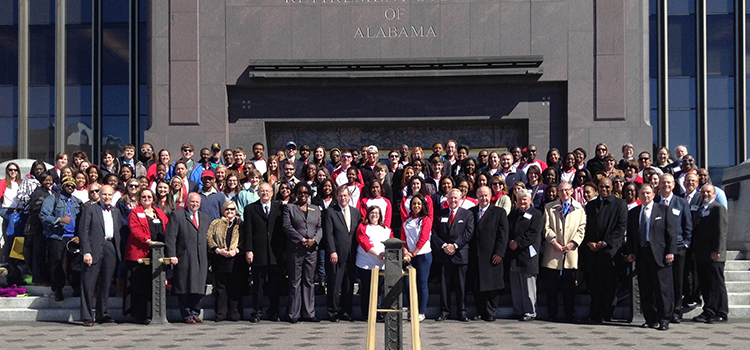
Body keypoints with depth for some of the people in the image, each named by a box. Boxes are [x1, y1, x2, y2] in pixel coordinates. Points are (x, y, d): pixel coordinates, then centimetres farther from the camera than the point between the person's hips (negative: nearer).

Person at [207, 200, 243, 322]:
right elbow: (209, 238, 4)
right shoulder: (216, 223, 15)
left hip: (235, 259, -1)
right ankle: (220, 314, 6)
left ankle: (234, 314, 5)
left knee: (235, 288, -1)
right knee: (220, 288, 1)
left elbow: (244, 240, 4)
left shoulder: (240, 224, 13)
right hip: (219, 260, 1)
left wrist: (236, 250, -13)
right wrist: (218, 250, -10)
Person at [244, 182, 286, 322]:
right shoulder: (250, 209, 7)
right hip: (258, 253, -1)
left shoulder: (279, 208, 10)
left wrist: (285, 250, 4)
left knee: (276, 284, 4)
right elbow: (248, 231, 3)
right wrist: (248, 250, -6)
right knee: (258, 284, 2)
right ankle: (257, 312, 9)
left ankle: (274, 312, 14)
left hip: (276, 253, 1)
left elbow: (283, 229, 9)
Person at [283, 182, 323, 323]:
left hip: (312, 249, 3)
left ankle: (308, 313, 8)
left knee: (309, 282, 4)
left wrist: (314, 240, -8)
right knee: (295, 282, -1)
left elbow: (320, 228, 11)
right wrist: (302, 240, -13)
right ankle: (294, 314, 2)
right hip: (295, 249, -3)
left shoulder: (316, 209, 17)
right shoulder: (289, 208, 7)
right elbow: (287, 227, -4)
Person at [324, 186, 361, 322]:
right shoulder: (330, 212, 0)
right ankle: (333, 312, 6)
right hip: (336, 254, -4)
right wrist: (332, 252, -13)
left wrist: (357, 252, 6)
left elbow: (358, 233, 14)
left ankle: (345, 311, 15)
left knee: (349, 285, 7)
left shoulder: (356, 212, 14)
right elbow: (328, 234, -6)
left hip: (351, 255, 4)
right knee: (334, 285, -2)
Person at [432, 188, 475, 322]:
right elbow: (435, 233, 7)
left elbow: (468, 233, -3)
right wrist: (443, 246, -8)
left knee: (461, 285, 1)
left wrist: (454, 245, -11)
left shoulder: (467, 214, 6)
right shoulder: (440, 214, 12)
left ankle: (461, 312, 7)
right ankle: (444, 311, 9)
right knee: (444, 284, 3)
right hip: (443, 254, 2)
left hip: (460, 254, -2)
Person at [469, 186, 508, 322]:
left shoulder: (499, 212, 2)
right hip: (475, 256, 3)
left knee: (492, 285, -2)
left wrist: (499, 253, -12)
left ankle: (491, 313, 5)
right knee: (477, 286, 4)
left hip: (492, 256, -3)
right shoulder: (471, 212, 12)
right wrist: (469, 253, 3)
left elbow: (503, 234, -3)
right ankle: (480, 312, 12)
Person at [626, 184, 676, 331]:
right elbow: (630, 235, 15)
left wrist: (671, 252, -8)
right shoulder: (633, 213, 15)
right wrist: (630, 252, 3)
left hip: (660, 254, -4)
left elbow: (671, 232, 0)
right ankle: (650, 320, 11)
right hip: (641, 254, 4)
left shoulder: (664, 210, 5)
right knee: (645, 290, 5)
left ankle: (664, 320, 1)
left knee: (663, 288, -4)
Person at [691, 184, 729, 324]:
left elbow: (721, 231, -13)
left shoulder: (718, 208, -5)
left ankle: (721, 313, 0)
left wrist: (716, 250, -18)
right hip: (702, 255, 8)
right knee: (705, 285, 8)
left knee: (717, 285, -4)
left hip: (714, 255, -8)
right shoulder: (700, 209, 20)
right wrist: (695, 251, 15)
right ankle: (708, 312, 13)